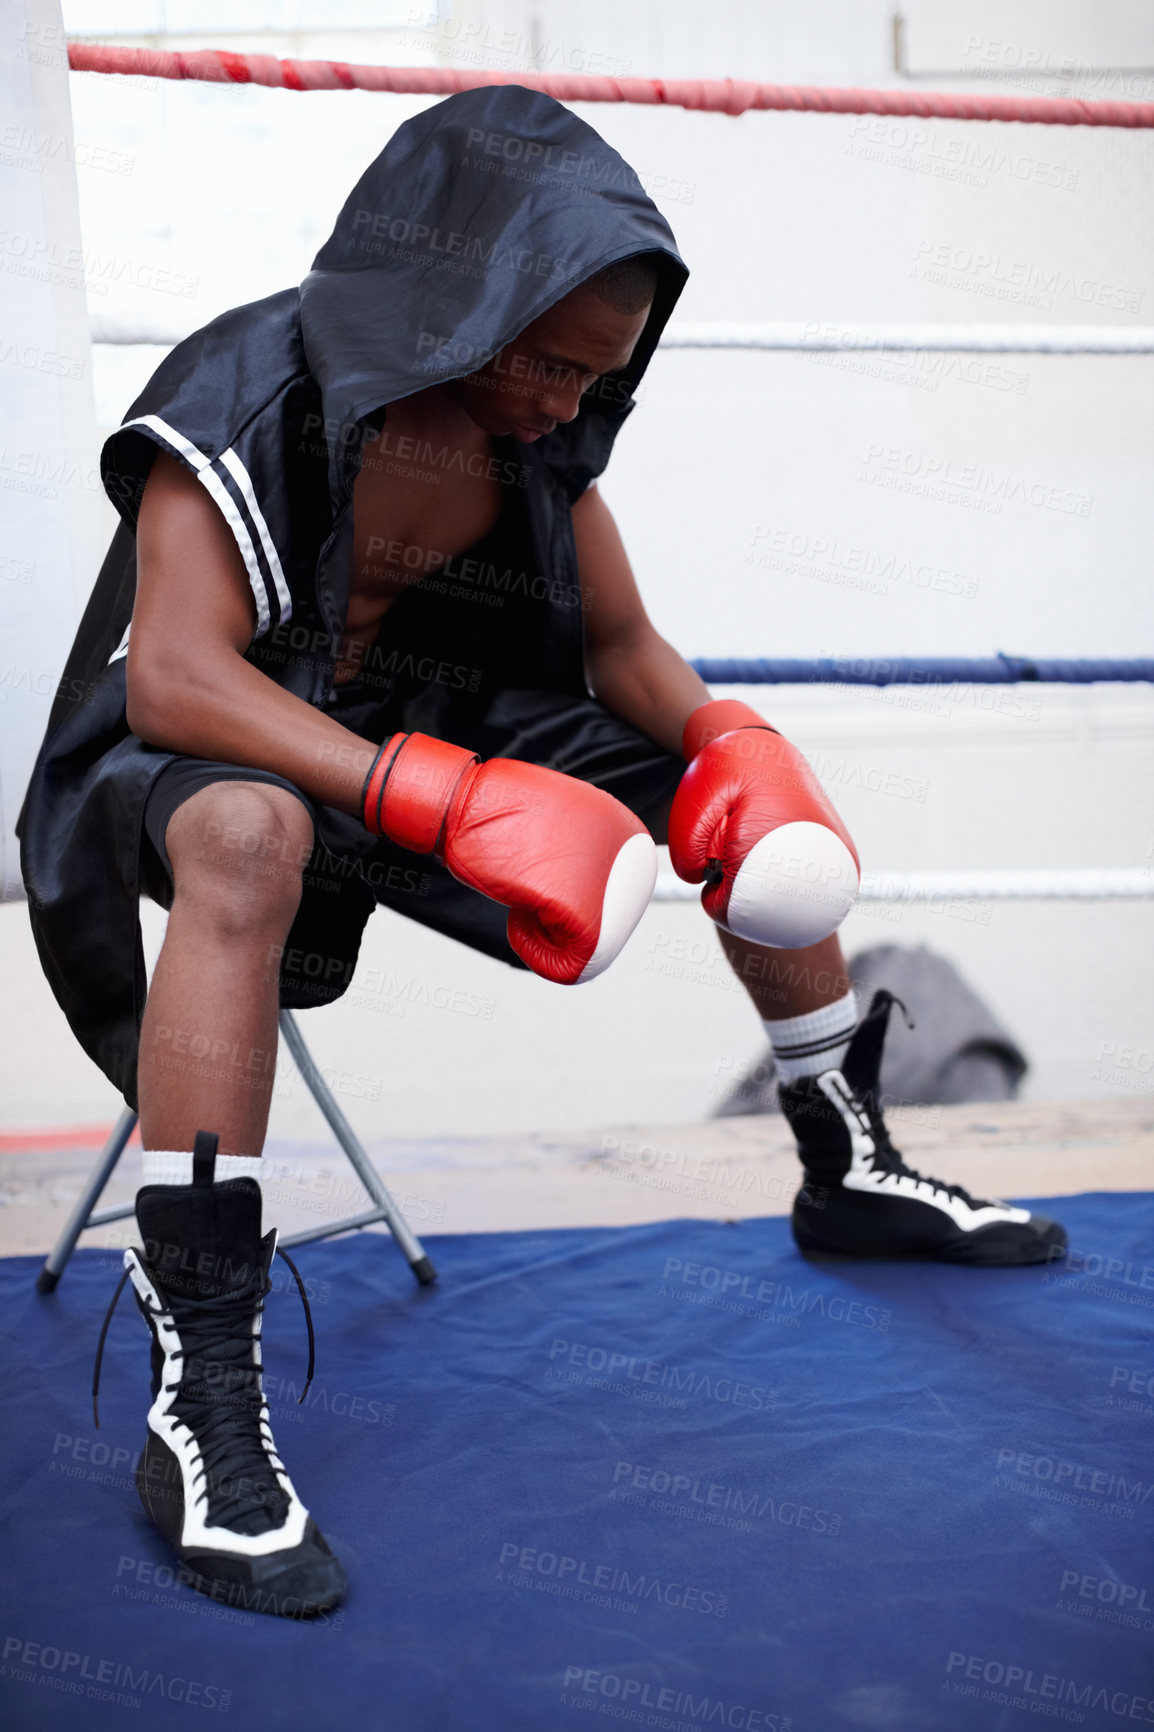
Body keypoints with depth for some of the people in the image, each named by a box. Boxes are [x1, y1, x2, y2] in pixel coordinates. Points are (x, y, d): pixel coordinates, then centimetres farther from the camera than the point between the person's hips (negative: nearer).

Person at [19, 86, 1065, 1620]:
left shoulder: (544, 428, -3)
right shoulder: (249, 392, -23)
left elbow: (624, 648, 6)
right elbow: (173, 679, -34)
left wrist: (728, 742, -16)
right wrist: (437, 798, -44)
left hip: (420, 739, 7)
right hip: (195, 758, -7)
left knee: (753, 799, 5)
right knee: (250, 839, -44)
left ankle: (853, 1173, 23)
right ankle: (200, 1403, -42)